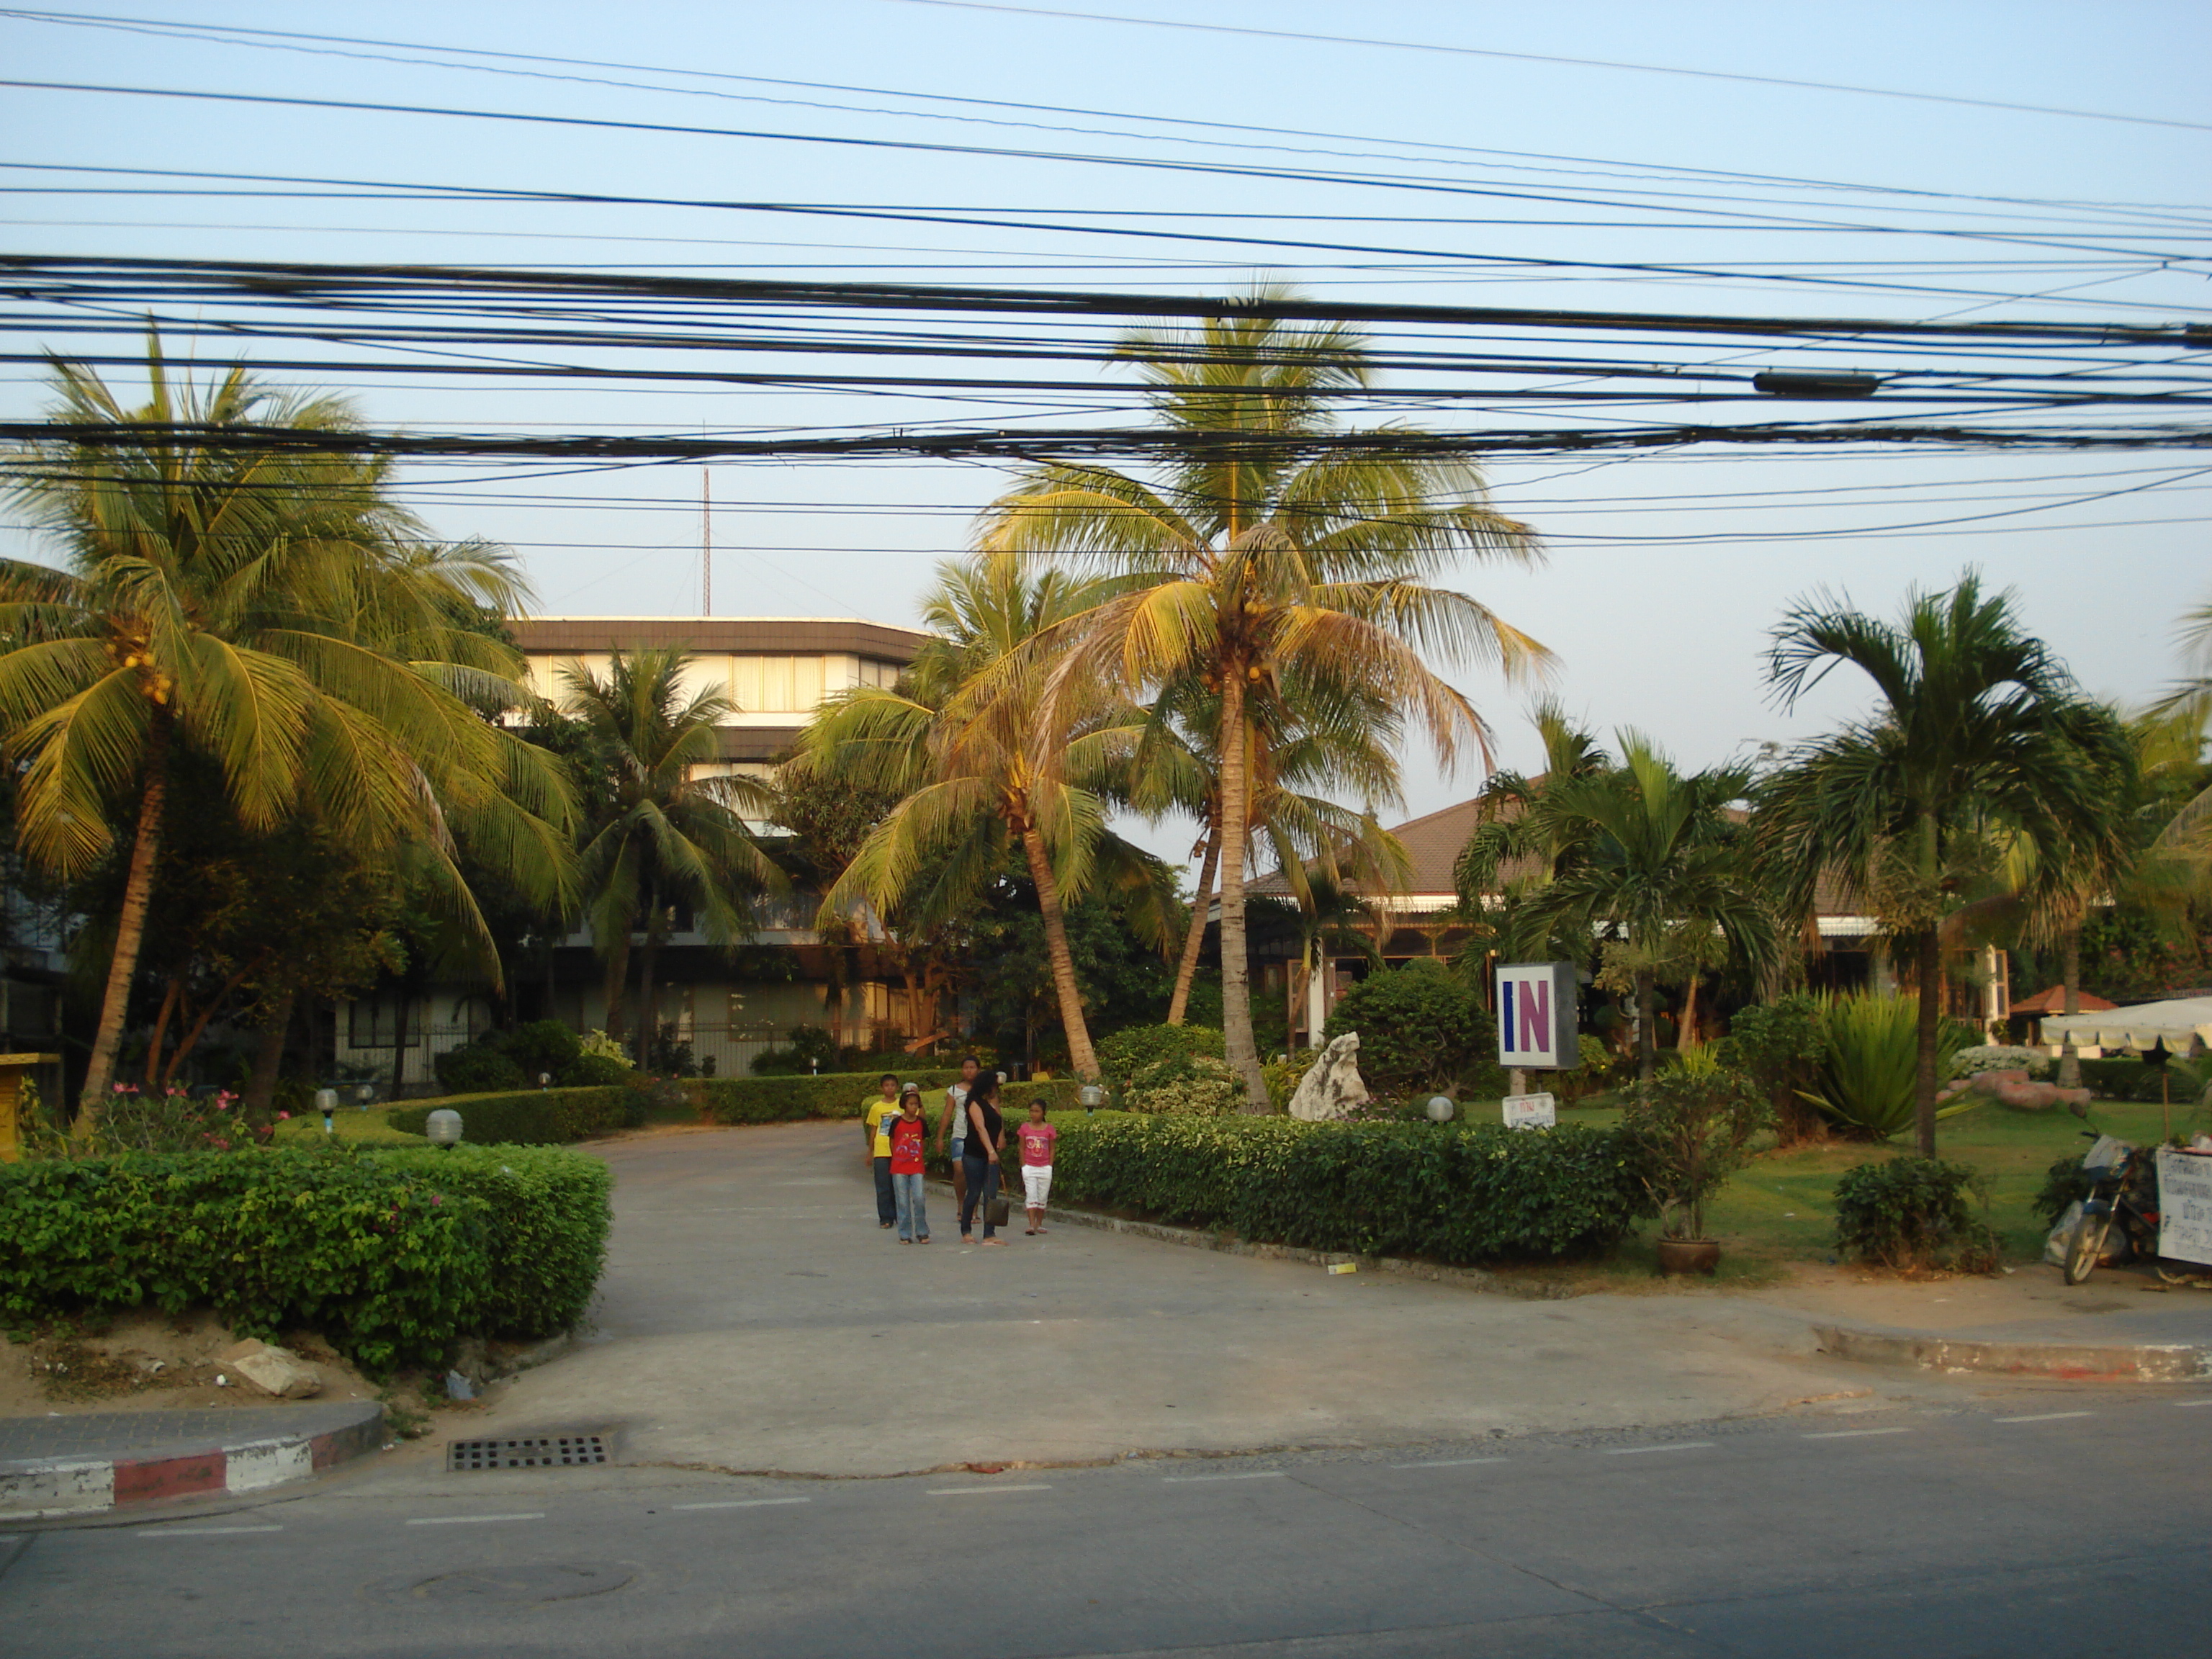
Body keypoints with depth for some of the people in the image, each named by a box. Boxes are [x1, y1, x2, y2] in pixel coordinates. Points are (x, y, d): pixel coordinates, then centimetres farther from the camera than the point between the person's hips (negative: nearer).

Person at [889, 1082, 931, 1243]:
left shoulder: (921, 1123, 3)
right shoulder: (897, 1122, -2)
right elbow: (892, 1143, 8)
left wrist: (917, 1155, 5)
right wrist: (898, 1157, 8)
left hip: (917, 1167, 1)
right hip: (899, 1168, -1)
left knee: (919, 1199, -9)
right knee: (903, 1202, 1)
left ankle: (922, 1233, 2)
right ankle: (905, 1235, 9)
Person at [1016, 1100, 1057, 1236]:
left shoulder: (1049, 1129, 0)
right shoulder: (1025, 1128, 0)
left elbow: (1052, 1149, 5)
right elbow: (1022, 1149, 5)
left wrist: (1050, 1166, -1)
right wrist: (1023, 1165, 0)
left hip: (1045, 1168, 1)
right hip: (1029, 1167, -1)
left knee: (1042, 1197, 7)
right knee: (1031, 1196, -8)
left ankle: (1039, 1224, 18)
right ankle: (1031, 1225, -11)